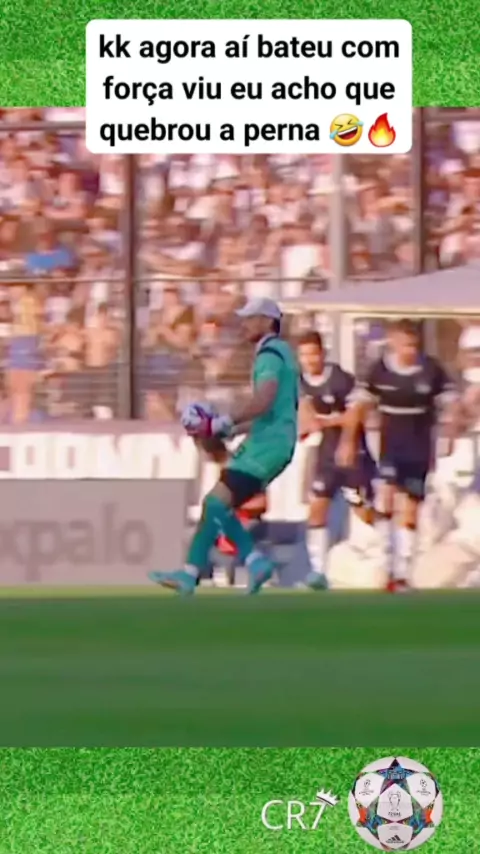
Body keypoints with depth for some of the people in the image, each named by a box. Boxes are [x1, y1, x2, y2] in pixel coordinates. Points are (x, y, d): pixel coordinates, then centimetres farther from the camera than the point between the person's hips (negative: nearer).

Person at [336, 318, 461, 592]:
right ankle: (387, 565, -11)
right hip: (390, 448, 0)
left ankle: (403, 573, 12)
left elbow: (452, 405, -4)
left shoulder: (432, 370, -10)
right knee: (385, 498, -20)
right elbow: (360, 406, 1)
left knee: (411, 512, 4)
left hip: (420, 450, 0)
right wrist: (348, 441, -3)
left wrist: (451, 438, -15)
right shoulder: (380, 370, -7)